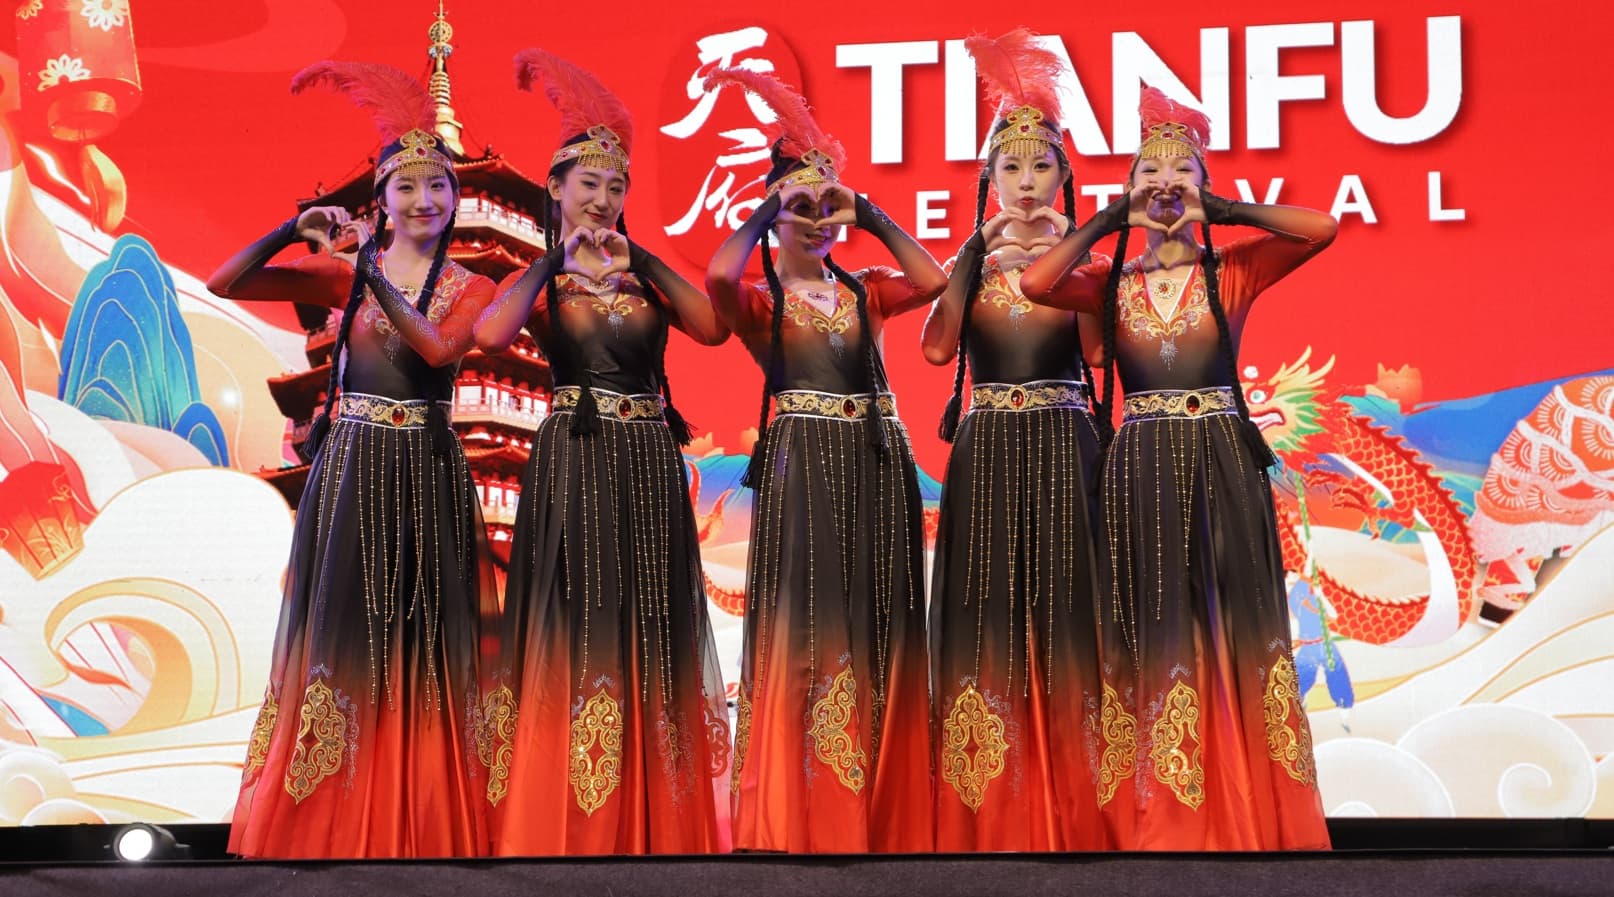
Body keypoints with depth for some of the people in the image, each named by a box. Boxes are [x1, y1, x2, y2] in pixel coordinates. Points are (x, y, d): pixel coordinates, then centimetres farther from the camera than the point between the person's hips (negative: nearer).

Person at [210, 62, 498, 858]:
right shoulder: (341, 275, 5)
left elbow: (439, 347, -19)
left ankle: (421, 825, 9)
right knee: (341, 625, 2)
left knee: (419, 637, 2)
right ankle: (329, 823, 10)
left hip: (425, 473, -1)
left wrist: (372, 271, -24)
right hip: (349, 469, 1)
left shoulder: (469, 290, 4)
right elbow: (224, 283, -3)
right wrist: (298, 230, -15)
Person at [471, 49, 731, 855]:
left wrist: (633, 260, -8)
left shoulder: (648, 274, 11)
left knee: (648, 629, 6)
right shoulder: (540, 279, 2)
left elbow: (712, 326, -8)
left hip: (649, 468, 3)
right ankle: (560, 828, 3)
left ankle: (655, 829, 13)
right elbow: (492, 334, -20)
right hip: (572, 464, -3)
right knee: (573, 627, -3)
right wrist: (560, 256, -15)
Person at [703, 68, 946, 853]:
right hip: (803, 463, -4)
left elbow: (931, 280, -4)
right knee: (805, 627, -4)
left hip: (877, 463, 4)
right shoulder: (760, 301, 1)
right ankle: (797, 817, 0)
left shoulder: (862, 290, 13)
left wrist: (869, 215, 0)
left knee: (876, 629, 6)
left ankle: (879, 813, 12)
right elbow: (718, 274, -22)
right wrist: (769, 209, -9)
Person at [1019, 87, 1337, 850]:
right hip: (1141, 468, 1)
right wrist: (1109, 221, -6)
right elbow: (1034, 283, -14)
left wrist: (1224, 211, -9)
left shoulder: (1233, 269, 2)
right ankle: (1159, 824, 10)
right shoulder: (1111, 281, 5)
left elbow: (1322, 229, -13)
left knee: (1233, 632, 1)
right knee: (1153, 637, 4)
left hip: (1222, 464, -1)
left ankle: (1250, 821, 7)